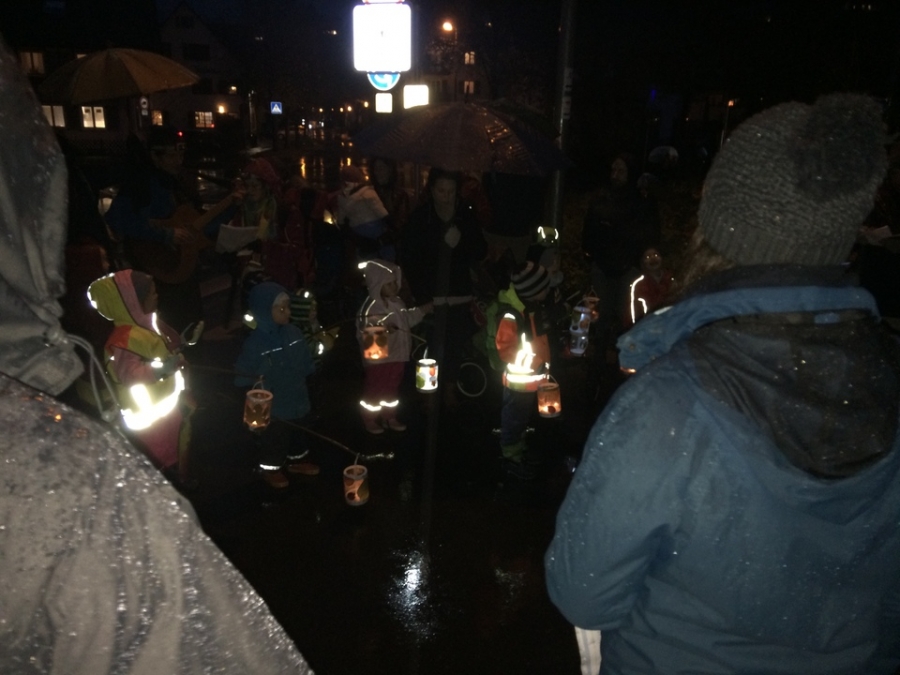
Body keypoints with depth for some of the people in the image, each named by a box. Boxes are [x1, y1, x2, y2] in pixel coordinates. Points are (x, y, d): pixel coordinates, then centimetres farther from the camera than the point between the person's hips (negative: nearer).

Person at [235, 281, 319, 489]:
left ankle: (297, 460, 49)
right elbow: (242, 376, -18)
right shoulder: (254, 343, -22)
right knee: (274, 437, 15)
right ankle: (270, 468, 39)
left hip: (296, 399, 5)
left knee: (296, 433, 26)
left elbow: (307, 364, 6)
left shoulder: (293, 333, -6)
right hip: (272, 406, -5)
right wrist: (255, 381, -30)